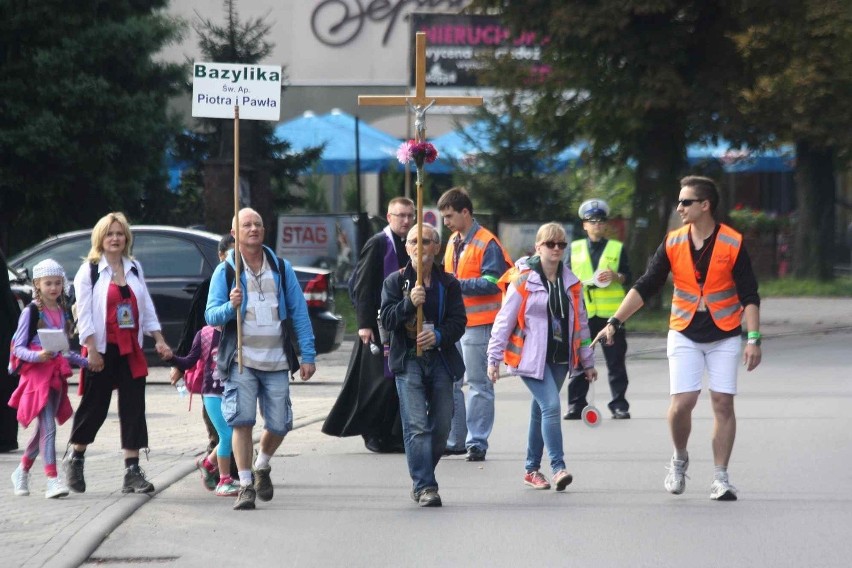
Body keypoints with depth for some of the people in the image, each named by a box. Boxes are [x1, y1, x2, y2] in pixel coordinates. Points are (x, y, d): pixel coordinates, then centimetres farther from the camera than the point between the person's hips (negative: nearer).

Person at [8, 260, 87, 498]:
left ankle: (22, 472, 28)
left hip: (56, 374, 6)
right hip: (37, 372, -6)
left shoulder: (62, 312, 14)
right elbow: (18, 347, -8)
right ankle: (52, 480, -21)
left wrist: (85, 361, 14)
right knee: (48, 427, -16)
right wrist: (38, 356, -25)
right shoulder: (31, 312, -5)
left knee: (44, 428, 11)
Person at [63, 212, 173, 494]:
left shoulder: (134, 268, 13)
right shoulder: (90, 270, -3)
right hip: (103, 349, -5)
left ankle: (132, 469, 0)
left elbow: (147, 307, 16)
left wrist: (159, 340, 9)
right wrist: (92, 350, -16)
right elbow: (84, 312, -9)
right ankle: (74, 458, 22)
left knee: (133, 409, -1)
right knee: (95, 407, 2)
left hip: (130, 350, 5)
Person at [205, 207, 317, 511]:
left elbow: (299, 313, 10)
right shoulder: (225, 272, 3)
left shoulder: (281, 269, 10)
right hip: (241, 360, -3)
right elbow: (211, 315, -3)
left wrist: (308, 356, 4)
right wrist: (230, 306, -25)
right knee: (242, 420, -11)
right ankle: (245, 485, -4)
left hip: (276, 361, 3)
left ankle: (262, 466, 34)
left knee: (279, 424, 5)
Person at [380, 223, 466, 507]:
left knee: (441, 427, 5)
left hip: (441, 359, 2)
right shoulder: (396, 281, 5)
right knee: (416, 427, -12)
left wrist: (438, 335, -18)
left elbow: (458, 321, 1)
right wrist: (409, 303, -21)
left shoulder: (448, 283, 8)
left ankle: (421, 480, 24)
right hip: (408, 360, -2)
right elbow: (387, 319, -4)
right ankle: (425, 486, -12)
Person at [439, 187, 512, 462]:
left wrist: (455, 284, -21)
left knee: (478, 385, -3)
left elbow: (491, 283, -18)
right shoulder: (453, 241, 16)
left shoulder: (487, 244, -11)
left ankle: (477, 442, -1)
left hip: (478, 324, -9)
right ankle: (455, 439, 19)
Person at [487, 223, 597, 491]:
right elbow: (504, 320, -5)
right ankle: (558, 468, -20)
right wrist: (494, 358, -8)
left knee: (541, 410, 10)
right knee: (551, 406, -17)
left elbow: (580, 323, 17)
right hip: (531, 357, -5)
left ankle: (532, 469, 18)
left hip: (559, 358, 5)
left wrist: (587, 361, 19)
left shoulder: (571, 283, 10)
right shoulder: (523, 280, -6)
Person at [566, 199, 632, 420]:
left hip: (610, 312, -1)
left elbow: (628, 276, 5)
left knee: (615, 361, 0)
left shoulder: (617, 248, 8)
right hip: (582, 312, 1)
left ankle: (619, 405, 4)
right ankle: (576, 405, 7)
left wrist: (616, 276, -15)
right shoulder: (575, 248, 13)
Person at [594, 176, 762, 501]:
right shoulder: (673, 243, -2)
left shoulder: (733, 243, -8)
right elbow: (645, 286, 0)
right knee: (682, 402, -11)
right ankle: (680, 460, 16)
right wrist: (615, 322, -7)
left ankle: (720, 478, 3)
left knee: (723, 403, -5)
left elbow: (749, 296, -6)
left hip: (725, 334, -1)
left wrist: (754, 339, -14)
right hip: (685, 334, 1)